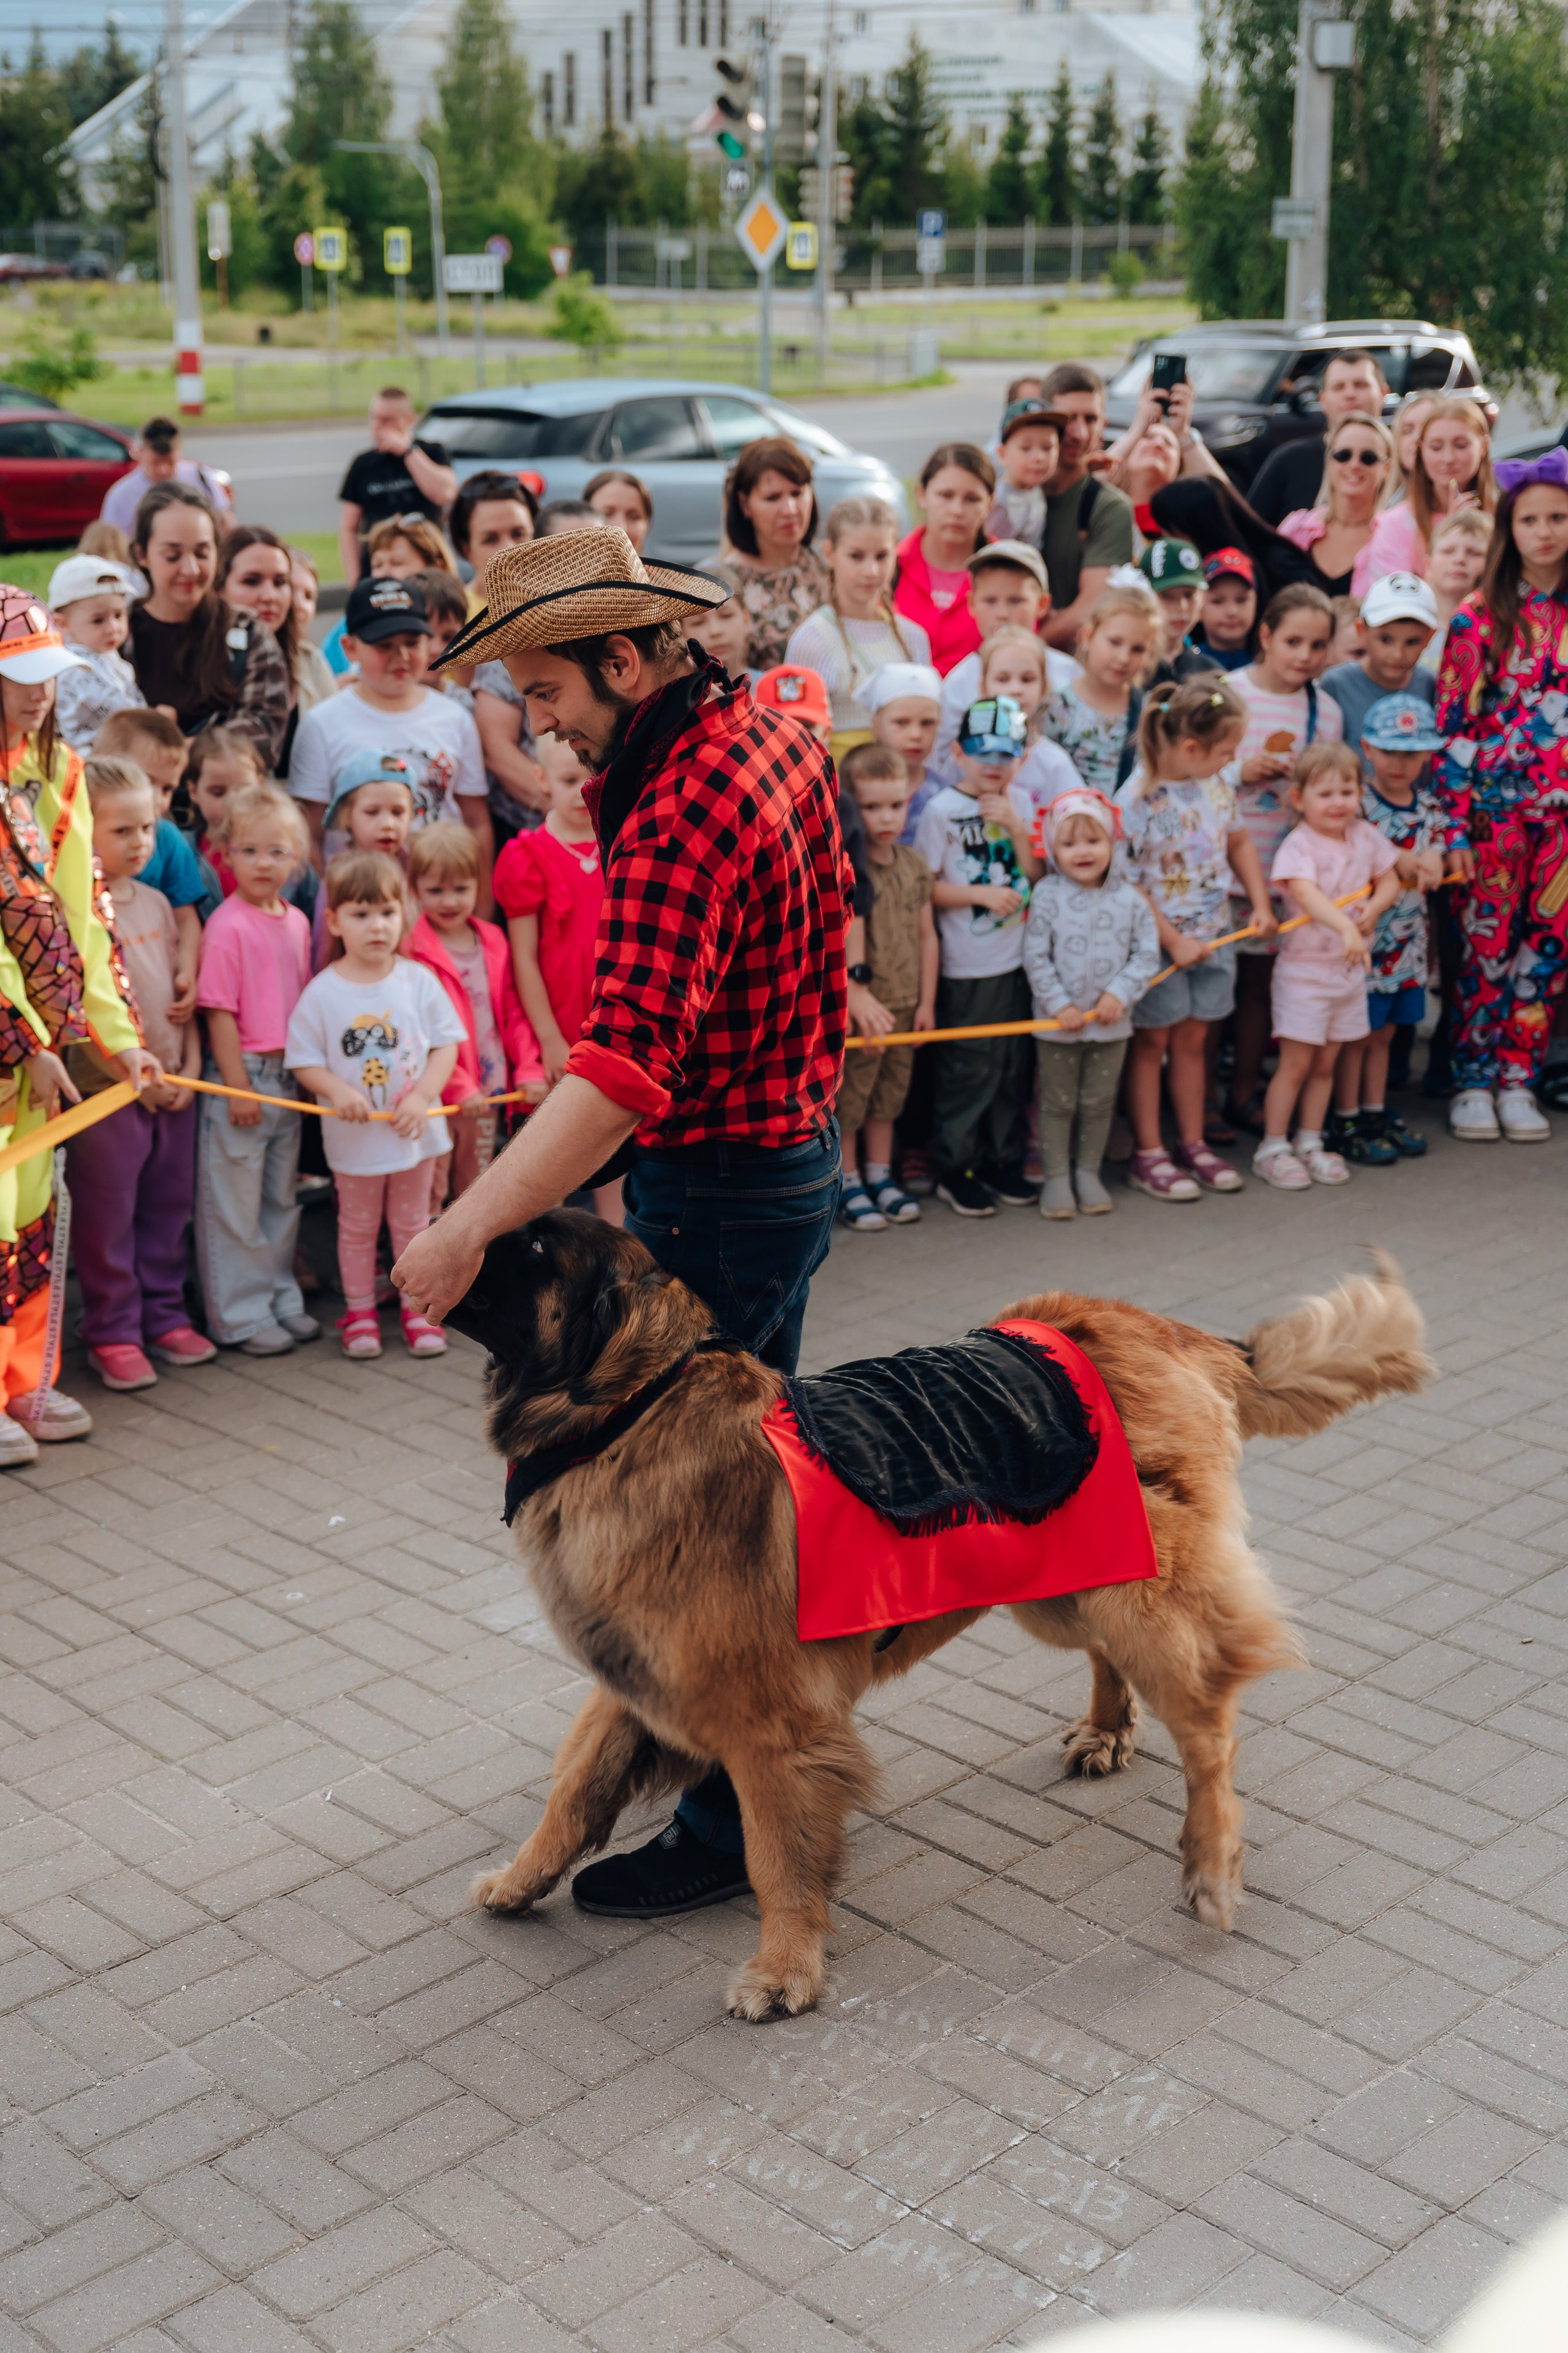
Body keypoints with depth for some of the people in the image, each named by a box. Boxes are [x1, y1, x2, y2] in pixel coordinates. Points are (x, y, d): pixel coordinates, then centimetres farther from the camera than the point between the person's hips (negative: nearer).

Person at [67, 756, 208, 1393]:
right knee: (107, 1220, 3)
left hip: (174, 1090, 7)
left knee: (169, 1209, 15)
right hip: (108, 1090, -7)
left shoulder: (156, 902, 9)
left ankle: (164, 1316, 27)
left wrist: (190, 1065, 2)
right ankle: (112, 1334, 14)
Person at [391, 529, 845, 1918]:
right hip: (796, 1147, 10)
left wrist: (469, 1229, -42)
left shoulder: (679, 822, -28)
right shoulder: (773, 733, 4)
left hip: (717, 1192, -10)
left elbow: (625, 1067, -39)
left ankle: (730, 1829, 11)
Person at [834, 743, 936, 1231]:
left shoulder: (915, 866, 4)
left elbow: (926, 936, 10)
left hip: (905, 1006, 6)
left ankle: (880, 1176, 30)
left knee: (888, 1095, 17)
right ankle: (849, 1183, 18)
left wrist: (926, 1002, 8)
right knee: (848, 1096, 5)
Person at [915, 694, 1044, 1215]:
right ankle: (955, 1169, 11)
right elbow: (925, 887, -9)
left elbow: (1036, 874, 4)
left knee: (1012, 1067, 12)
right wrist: (981, 894, -17)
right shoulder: (942, 809, -8)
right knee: (968, 1070, -1)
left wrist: (1015, 827, -8)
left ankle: (1004, 1162, 23)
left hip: (1016, 960, 5)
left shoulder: (1021, 803, 8)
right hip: (966, 968, -5)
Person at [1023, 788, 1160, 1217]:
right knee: (1058, 1102, 8)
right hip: (1058, 1022, -2)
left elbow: (1147, 953, 0)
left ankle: (1089, 1173, 26)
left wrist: (1120, 993, -12)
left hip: (1110, 1022, 2)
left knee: (1099, 1102, 11)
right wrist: (1059, 1005, -12)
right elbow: (1035, 957, -8)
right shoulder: (1046, 895, -8)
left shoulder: (1129, 898, -2)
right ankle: (1056, 1177, 18)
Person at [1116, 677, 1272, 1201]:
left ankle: (1193, 1145, 25)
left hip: (1210, 938, 6)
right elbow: (1127, 883, -21)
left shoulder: (1216, 785, 1)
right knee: (1152, 1042, 5)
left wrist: (1261, 904, 6)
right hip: (1157, 941, -6)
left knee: (1193, 1039, 15)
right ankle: (1148, 1155, 14)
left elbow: (1238, 844, 16)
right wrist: (1173, 940, -20)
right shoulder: (1138, 799, -21)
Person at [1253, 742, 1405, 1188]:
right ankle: (1272, 1149, 6)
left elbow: (1390, 880, 10)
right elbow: (1305, 893, -33)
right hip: (1304, 968, -6)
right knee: (1296, 1064, -4)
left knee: (1325, 1064, 13)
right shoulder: (1298, 844, -17)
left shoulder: (1366, 837, 3)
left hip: (1350, 966, 6)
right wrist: (1345, 927, -48)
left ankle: (1310, 1143, 24)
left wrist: (1373, 908, -12)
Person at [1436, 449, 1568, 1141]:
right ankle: (1472, 1084, 12)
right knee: (1485, 947, 1)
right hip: (1494, 805, -3)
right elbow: (1453, 724, -6)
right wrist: (1455, 825, -10)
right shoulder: (1479, 617, -4)